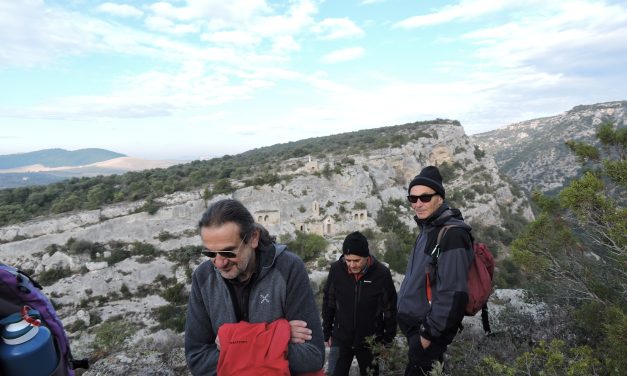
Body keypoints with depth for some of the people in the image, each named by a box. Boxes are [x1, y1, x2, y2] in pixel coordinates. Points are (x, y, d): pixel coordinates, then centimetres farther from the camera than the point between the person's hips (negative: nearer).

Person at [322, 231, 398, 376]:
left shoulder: (382, 273, -17)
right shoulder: (336, 269, -14)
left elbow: (390, 309, -5)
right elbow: (328, 303, 0)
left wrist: (388, 340, 0)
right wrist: (327, 333, 4)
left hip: (370, 341, 0)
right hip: (340, 339, 1)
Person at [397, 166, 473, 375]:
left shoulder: (451, 234, -21)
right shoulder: (428, 229, 8)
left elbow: (453, 294, -25)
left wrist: (429, 333, -19)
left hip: (429, 332, -9)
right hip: (417, 327, 9)